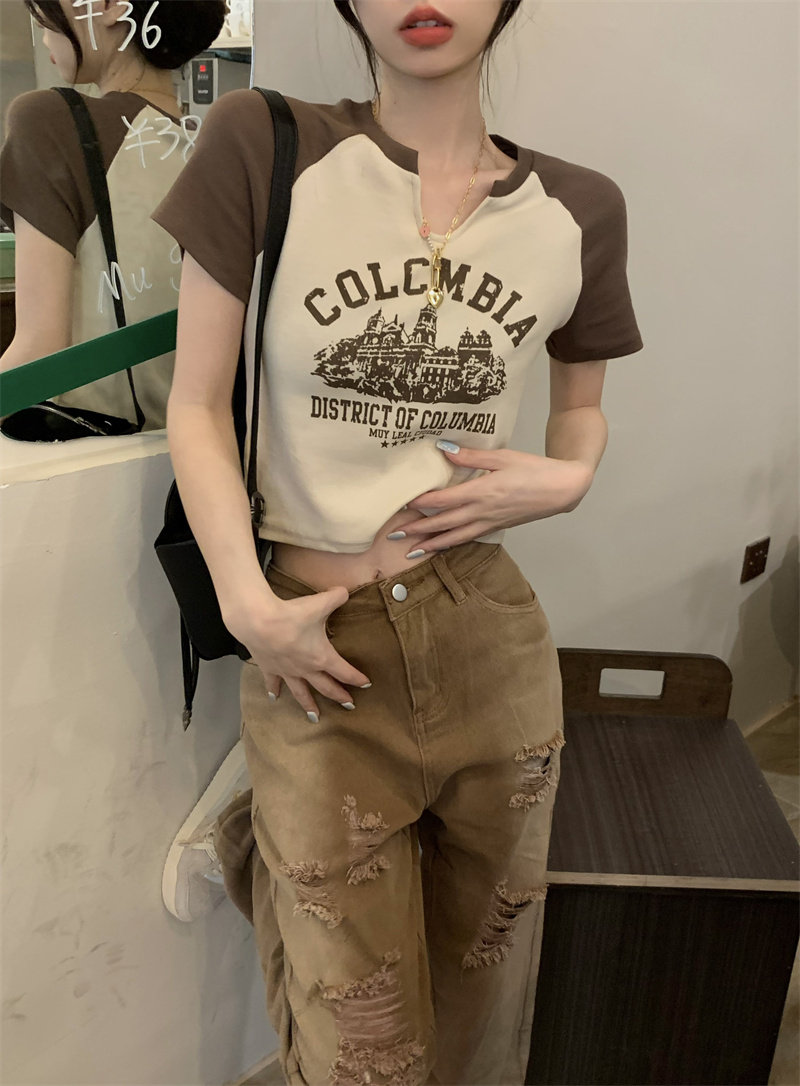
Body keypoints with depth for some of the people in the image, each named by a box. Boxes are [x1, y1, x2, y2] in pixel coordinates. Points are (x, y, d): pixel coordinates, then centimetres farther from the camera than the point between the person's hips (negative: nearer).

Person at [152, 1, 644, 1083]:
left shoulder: (578, 211, 1)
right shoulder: (263, 147, -7)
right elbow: (198, 405, -3)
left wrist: (564, 479, -5)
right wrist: (248, 604, -12)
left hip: (493, 644, 4)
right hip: (320, 655, -3)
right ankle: (251, 828, 33)